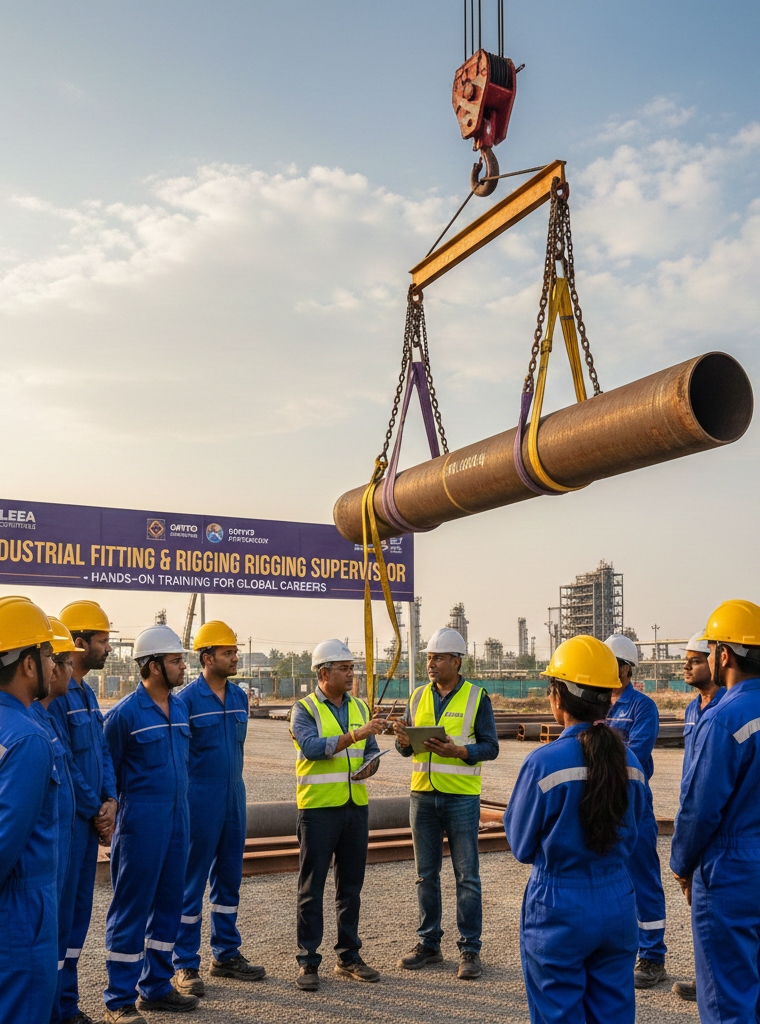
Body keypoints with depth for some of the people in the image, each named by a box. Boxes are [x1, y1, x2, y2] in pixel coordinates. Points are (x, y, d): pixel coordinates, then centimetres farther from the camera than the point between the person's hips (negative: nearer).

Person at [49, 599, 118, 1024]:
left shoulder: (86, 693, 13)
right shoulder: (54, 692, -17)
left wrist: (109, 800, 2)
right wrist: (95, 809, -10)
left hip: (91, 820, 9)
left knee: (79, 910, 15)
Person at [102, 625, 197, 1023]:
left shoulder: (180, 707, 9)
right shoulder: (124, 713, -13)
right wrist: (110, 813, -1)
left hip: (177, 818, 7)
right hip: (141, 822, -7)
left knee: (168, 903, 14)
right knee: (131, 908, 0)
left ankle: (156, 986, 27)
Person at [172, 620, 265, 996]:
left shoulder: (239, 697, 9)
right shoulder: (186, 699, -11)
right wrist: (182, 799, -9)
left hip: (234, 801, 7)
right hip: (200, 804, -6)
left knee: (228, 880, 14)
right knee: (191, 883, 1)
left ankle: (226, 955, 26)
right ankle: (185, 966, 11)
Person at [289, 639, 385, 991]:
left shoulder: (359, 708, 12)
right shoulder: (305, 709, -5)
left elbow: (372, 752, 12)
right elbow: (312, 747, -22)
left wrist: (368, 767, -10)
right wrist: (355, 735, -30)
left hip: (356, 805, 5)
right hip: (318, 807, -5)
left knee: (351, 886, 11)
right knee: (312, 887, 1)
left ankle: (348, 958, 23)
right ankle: (307, 963, 10)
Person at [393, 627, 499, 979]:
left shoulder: (476, 697, -3)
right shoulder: (418, 697, 8)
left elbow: (490, 747, -4)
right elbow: (405, 748, 11)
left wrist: (458, 751, -21)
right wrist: (404, 741, -12)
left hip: (461, 796, -4)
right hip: (422, 794, 4)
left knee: (466, 875, 2)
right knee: (425, 874, 11)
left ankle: (470, 950, 12)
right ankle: (428, 944, 23)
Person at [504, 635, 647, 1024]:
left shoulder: (544, 763, -19)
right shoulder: (629, 759, -3)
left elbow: (521, 845, -6)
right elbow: (629, 835, 10)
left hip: (559, 910, -5)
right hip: (618, 906, 5)